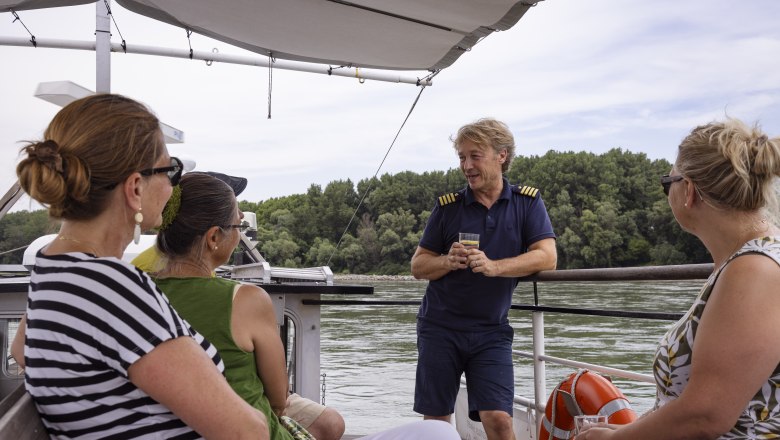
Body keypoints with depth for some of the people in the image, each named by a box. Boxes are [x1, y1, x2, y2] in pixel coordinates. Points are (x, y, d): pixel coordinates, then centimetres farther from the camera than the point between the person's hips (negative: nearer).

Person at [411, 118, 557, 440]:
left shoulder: (527, 202, 1)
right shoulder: (447, 206, 2)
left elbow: (547, 257, -12)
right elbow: (418, 266, 4)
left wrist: (493, 266, -25)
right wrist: (448, 261, -17)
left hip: (491, 331, -1)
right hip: (440, 328, 1)